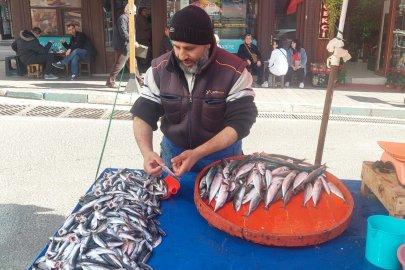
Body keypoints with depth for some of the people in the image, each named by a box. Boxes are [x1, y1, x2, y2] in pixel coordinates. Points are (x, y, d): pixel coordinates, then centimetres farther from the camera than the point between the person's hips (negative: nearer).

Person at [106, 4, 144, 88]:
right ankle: (110, 81, 4)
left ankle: (139, 81, 18)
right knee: (119, 64, -6)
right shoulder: (123, 18, -14)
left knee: (133, 62, 12)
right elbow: (123, 33, -24)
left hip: (127, 46, 11)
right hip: (122, 46, -11)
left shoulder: (127, 19, 19)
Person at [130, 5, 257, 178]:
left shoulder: (234, 72, -21)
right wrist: (147, 152, -29)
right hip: (173, 153, 3)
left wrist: (197, 154, -33)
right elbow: (143, 114, -9)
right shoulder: (160, 69, -11)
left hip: (222, 157, -2)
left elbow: (240, 123, -23)